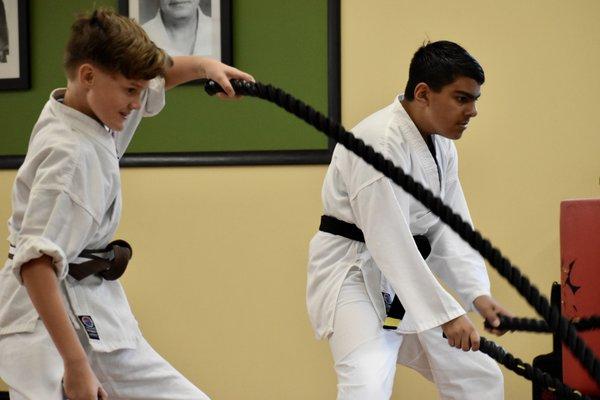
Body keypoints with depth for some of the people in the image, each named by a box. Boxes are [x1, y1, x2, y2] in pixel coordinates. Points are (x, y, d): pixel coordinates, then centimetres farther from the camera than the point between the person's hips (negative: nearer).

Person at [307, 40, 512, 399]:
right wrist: (446, 314, -28)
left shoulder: (442, 146, 6)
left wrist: (478, 294, -11)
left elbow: (449, 228, 4)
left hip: (409, 278, 9)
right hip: (355, 276, -9)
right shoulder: (381, 141, -24)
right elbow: (388, 241, -29)